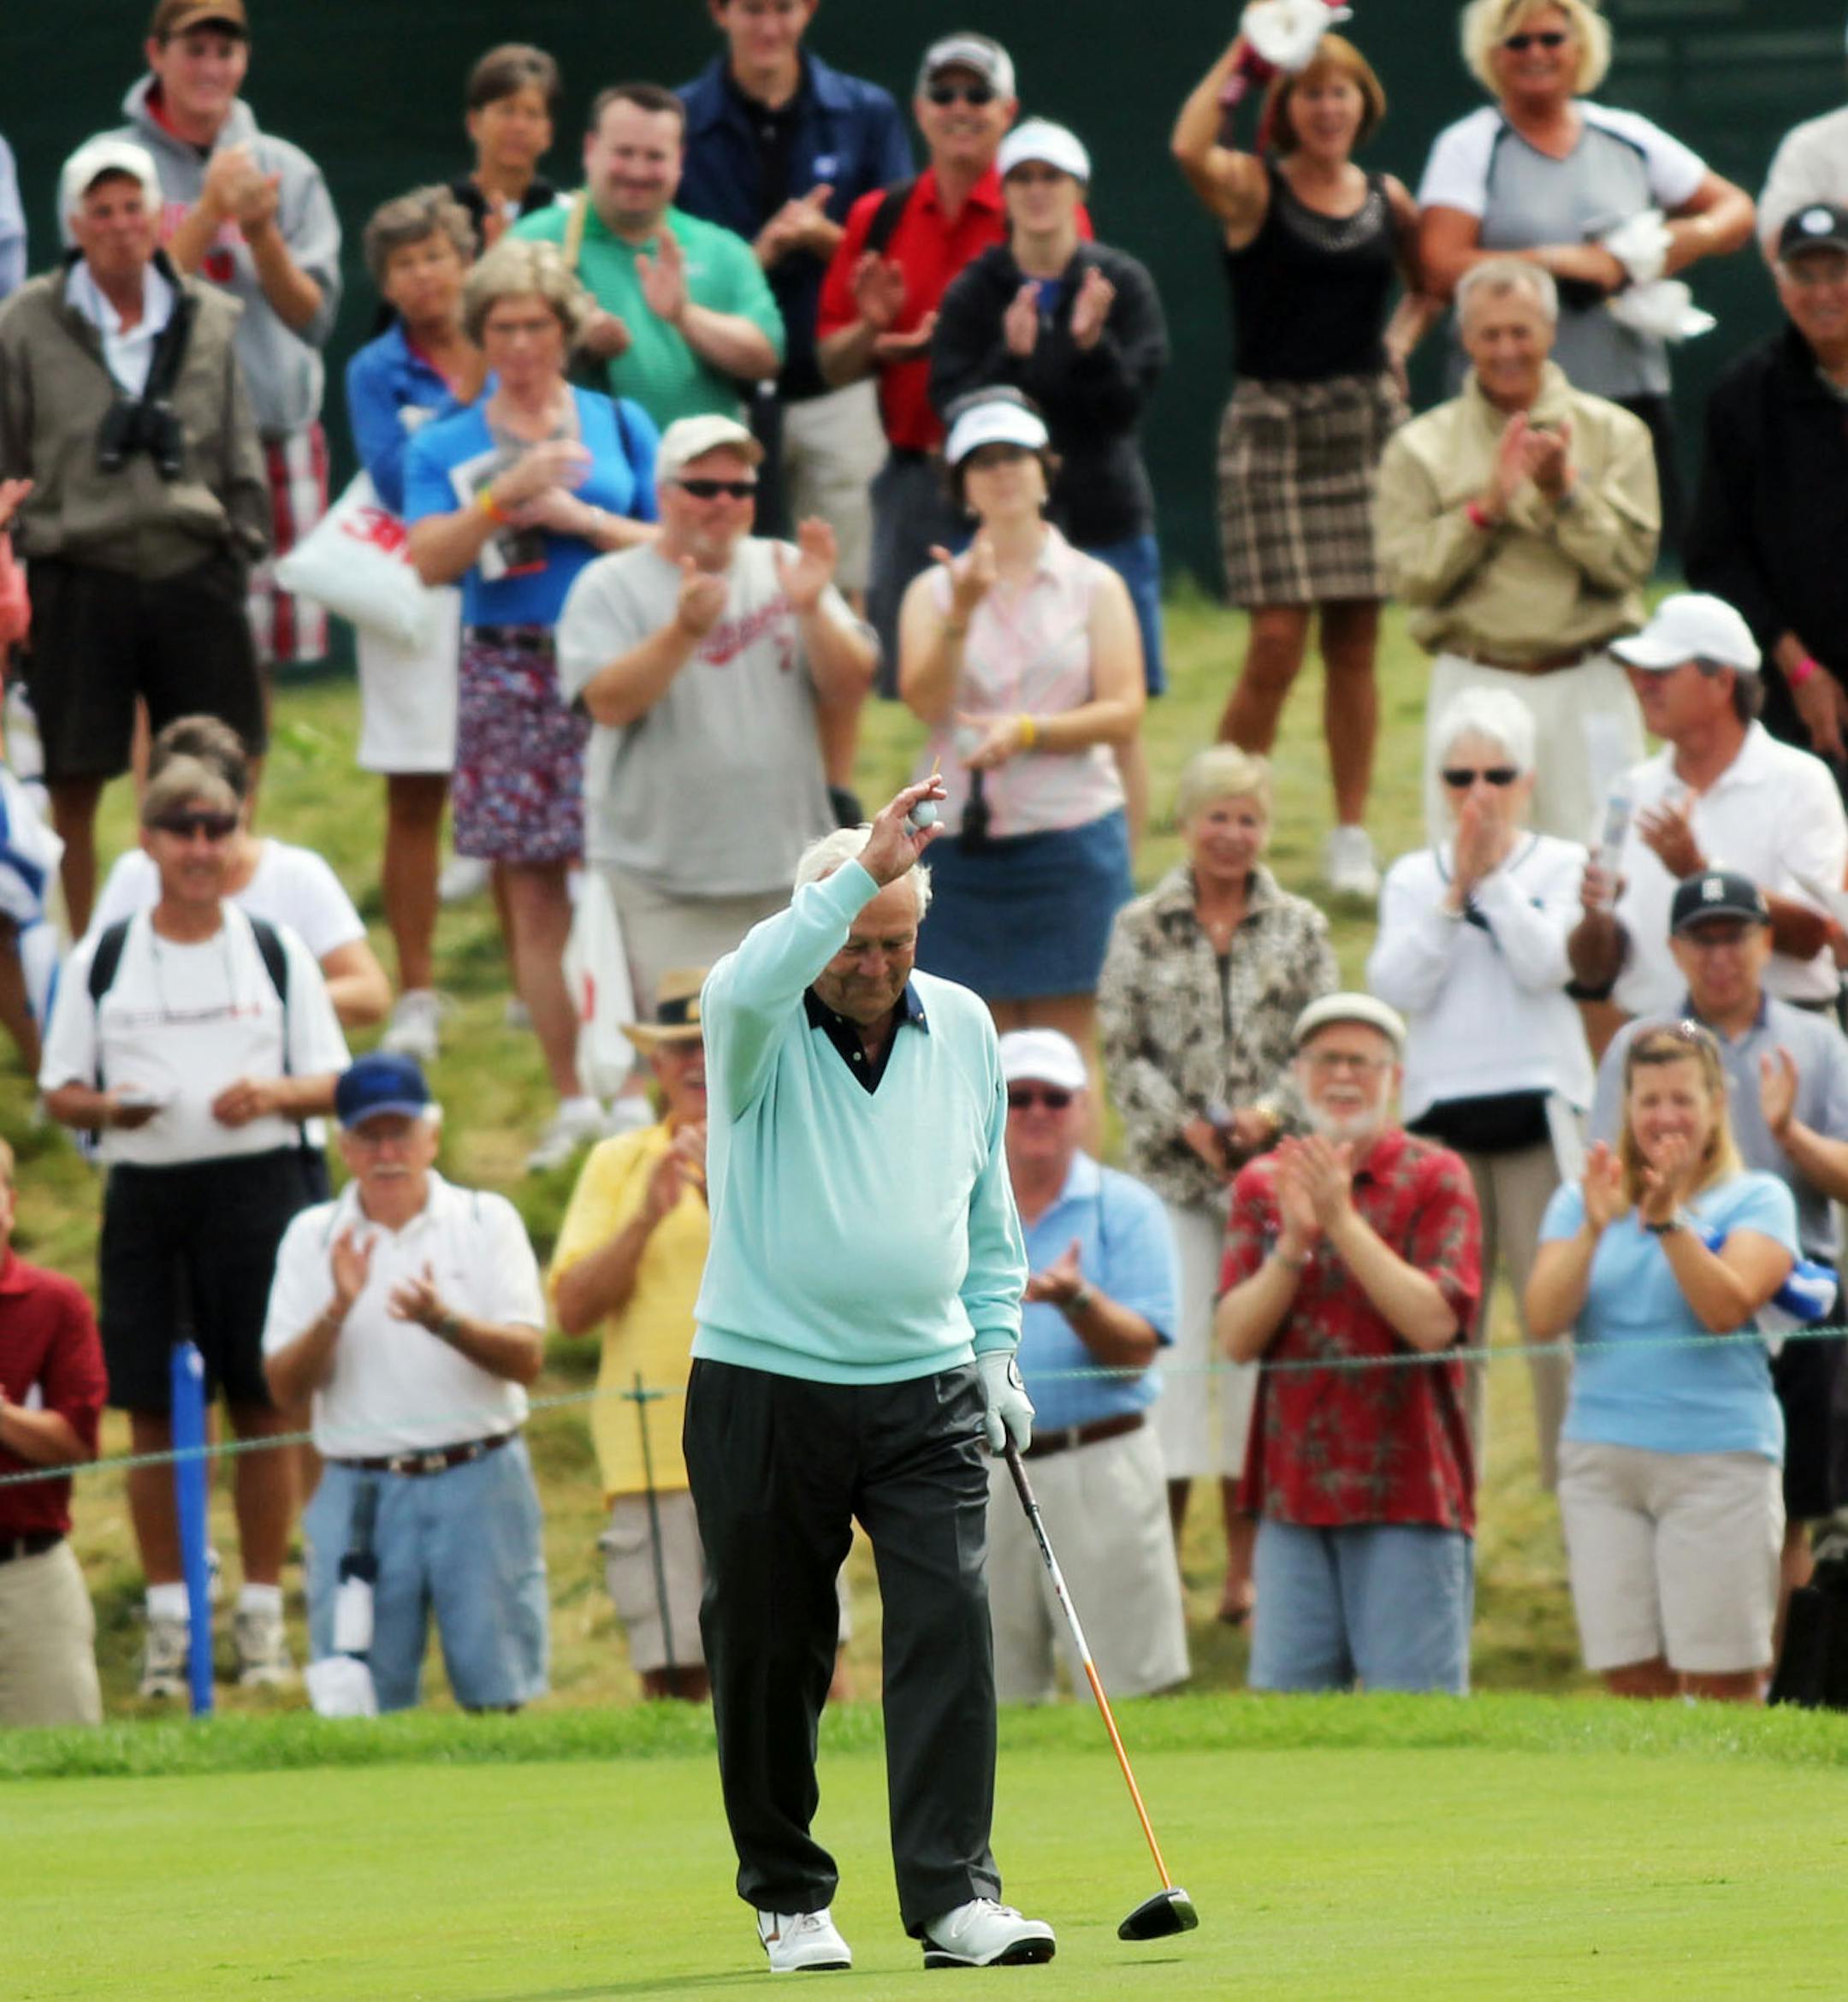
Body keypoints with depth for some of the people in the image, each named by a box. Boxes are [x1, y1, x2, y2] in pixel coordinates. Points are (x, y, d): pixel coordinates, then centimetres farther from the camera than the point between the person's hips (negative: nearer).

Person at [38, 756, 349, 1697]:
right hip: (144, 1189, 1)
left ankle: (263, 1615, 8)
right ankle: (168, 1618, 9)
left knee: (262, 1405, 0)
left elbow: (334, 1082, 8)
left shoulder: (277, 953, 7)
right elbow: (58, 1091, 9)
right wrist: (108, 1107, -13)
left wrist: (275, 1094, -13)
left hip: (258, 1186, 0)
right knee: (152, 1412, 1)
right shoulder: (101, 961, 7)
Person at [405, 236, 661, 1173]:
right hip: (509, 670, 1)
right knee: (533, 894, 1)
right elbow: (429, 560, -5)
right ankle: (572, 1101, 8)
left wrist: (580, 517, -8)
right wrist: (508, 492, -15)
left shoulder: (618, 424, 8)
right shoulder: (446, 445, 8)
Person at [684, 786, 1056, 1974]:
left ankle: (955, 1895, -12)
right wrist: (864, 871, -36)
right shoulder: (758, 1025, -5)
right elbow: (754, 984, -32)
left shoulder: (963, 1027, 8)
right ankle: (789, 1895, 18)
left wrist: (997, 1349, 12)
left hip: (926, 1390, 2)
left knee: (950, 1625, -11)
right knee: (768, 1651, 4)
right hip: (765, 1386, -2)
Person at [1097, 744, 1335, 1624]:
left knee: (1256, 1353, 2)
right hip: (1171, 1171, -1)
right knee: (1171, 1349, -6)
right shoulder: (1141, 929, 5)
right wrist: (1184, 1125, -11)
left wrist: (1268, 1113, -13)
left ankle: (1245, 1568, 8)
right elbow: (1123, 1049, 2)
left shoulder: (1299, 928, 7)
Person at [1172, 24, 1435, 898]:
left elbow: (1429, 285, 28)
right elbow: (1190, 147, -26)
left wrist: (1403, 339, 9)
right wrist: (1241, 54, -19)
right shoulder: (1252, 188, -3)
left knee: (1355, 641, 5)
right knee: (1277, 641, -10)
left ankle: (1351, 835, 13)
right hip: (1273, 423, -4)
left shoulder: (1387, 201, 10)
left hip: (1367, 422, 4)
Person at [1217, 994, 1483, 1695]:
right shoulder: (1262, 1184, 11)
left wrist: (1342, 1219, -17)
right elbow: (1235, 1337, 1)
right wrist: (1293, 1241, -14)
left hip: (1407, 1495, -4)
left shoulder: (1435, 1179, 0)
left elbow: (1435, 1322, -13)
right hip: (1294, 1492, 4)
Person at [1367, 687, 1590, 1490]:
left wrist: (1494, 874, -10)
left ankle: (1575, 1481, -2)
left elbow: (1545, 966, -10)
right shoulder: (1413, 876, 12)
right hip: (1441, 1114, 2)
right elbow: (1398, 985, -3)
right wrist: (1456, 890, -8)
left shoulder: (1563, 866, 7)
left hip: (1540, 1112, -2)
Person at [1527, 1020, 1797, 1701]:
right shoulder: (1582, 1199, 13)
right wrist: (1594, 1228, -14)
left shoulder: (1756, 1199, 4)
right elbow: (1544, 1318, 0)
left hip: (1715, 1458, -3)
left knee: (1722, 1683, -5)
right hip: (1601, 1458, 3)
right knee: (1631, 1681, 1)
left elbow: (1728, 1307, -12)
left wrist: (1667, 1218, -21)